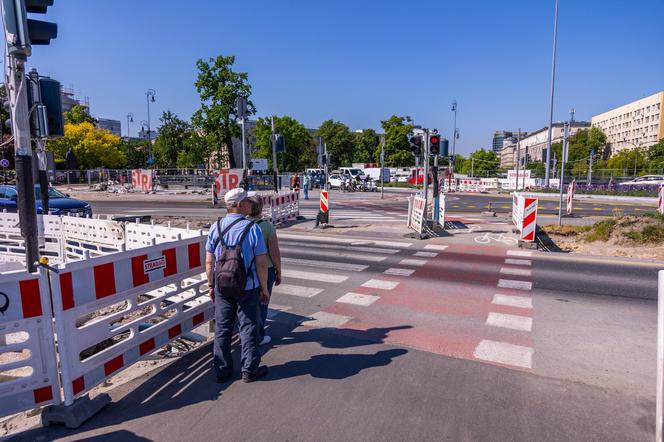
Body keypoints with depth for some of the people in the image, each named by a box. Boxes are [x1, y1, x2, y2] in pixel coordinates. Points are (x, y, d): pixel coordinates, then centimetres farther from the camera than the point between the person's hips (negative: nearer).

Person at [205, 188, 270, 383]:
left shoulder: (215, 228, -2)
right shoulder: (252, 229, -14)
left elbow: (209, 262, 2)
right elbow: (262, 263, -12)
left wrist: (211, 285, 13)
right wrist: (264, 289, -2)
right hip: (248, 288, -3)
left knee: (222, 329, 14)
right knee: (248, 328, 10)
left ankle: (222, 370, 26)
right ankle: (249, 369, 21)